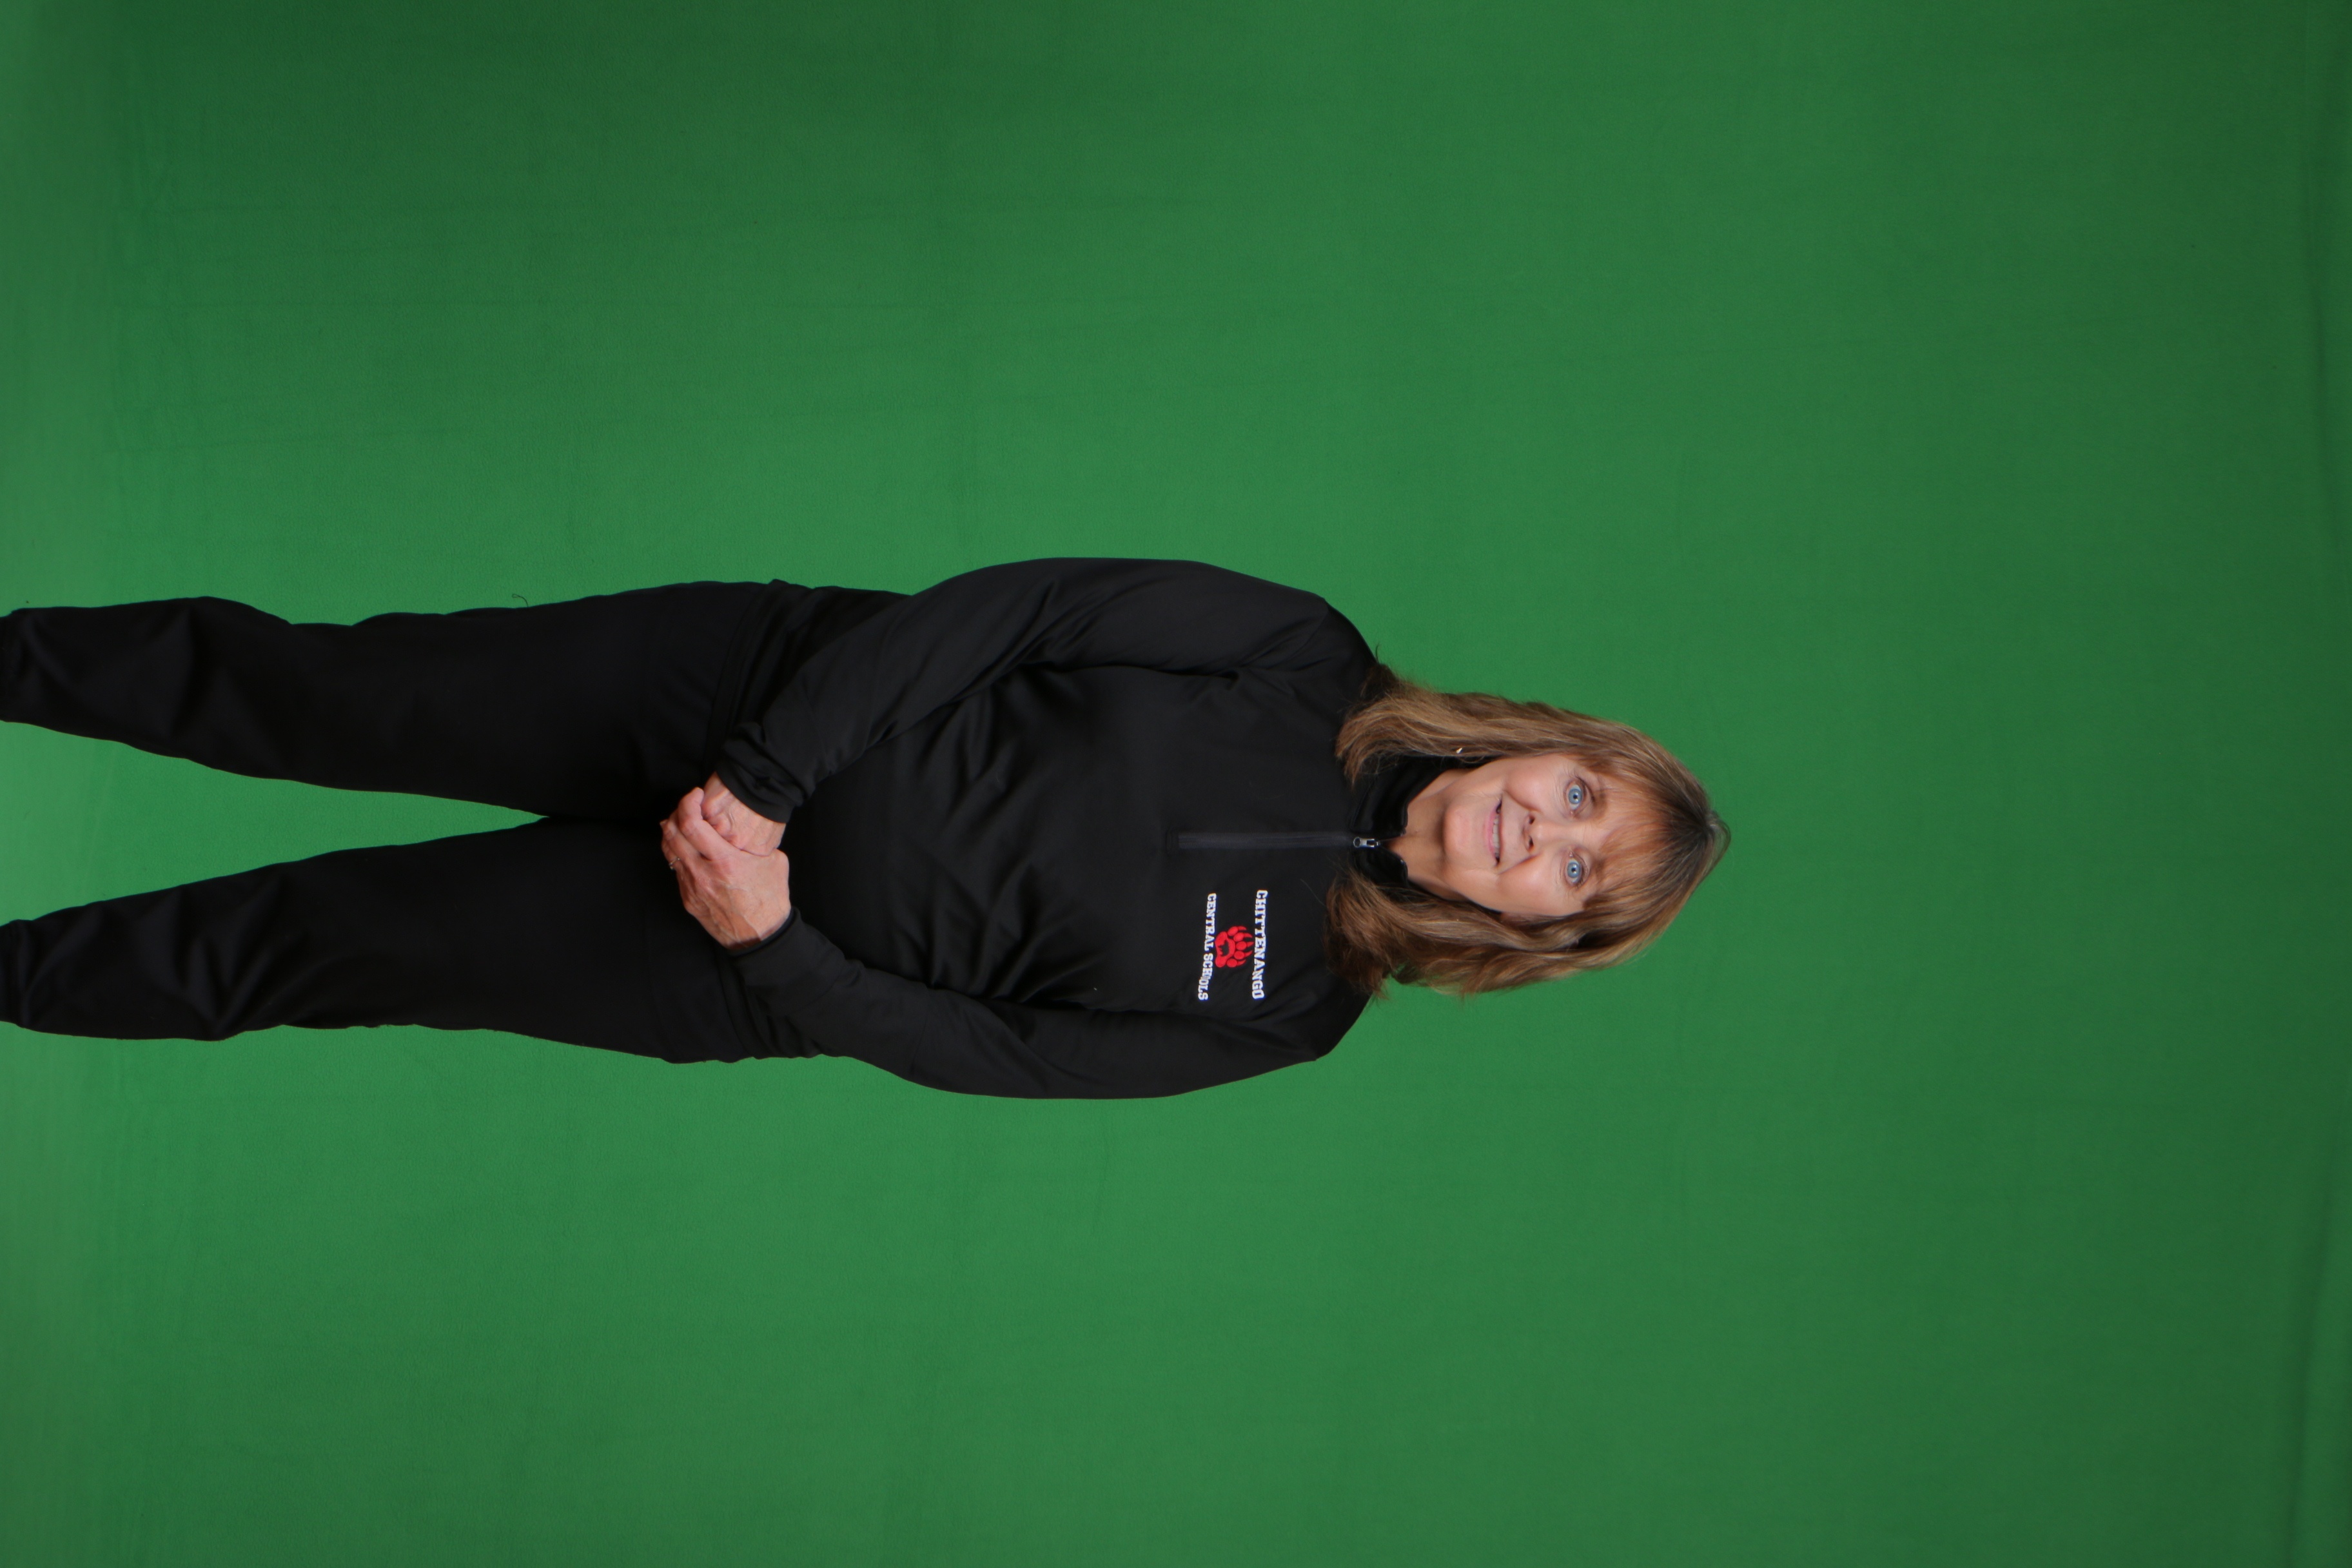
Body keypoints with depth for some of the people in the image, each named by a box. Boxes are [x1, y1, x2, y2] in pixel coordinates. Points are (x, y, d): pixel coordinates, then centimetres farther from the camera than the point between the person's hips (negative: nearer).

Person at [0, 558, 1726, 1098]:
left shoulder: (1286, 1011, -7)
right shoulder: (1305, 660, -7)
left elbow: (995, 1051, -7)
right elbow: (1011, 603, -11)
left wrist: (774, 946, -20)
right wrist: (770, 769, -20)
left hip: (755, 973, -1)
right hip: (775, 682, 1)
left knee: (320, 945, -1)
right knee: (333, 696, -3)